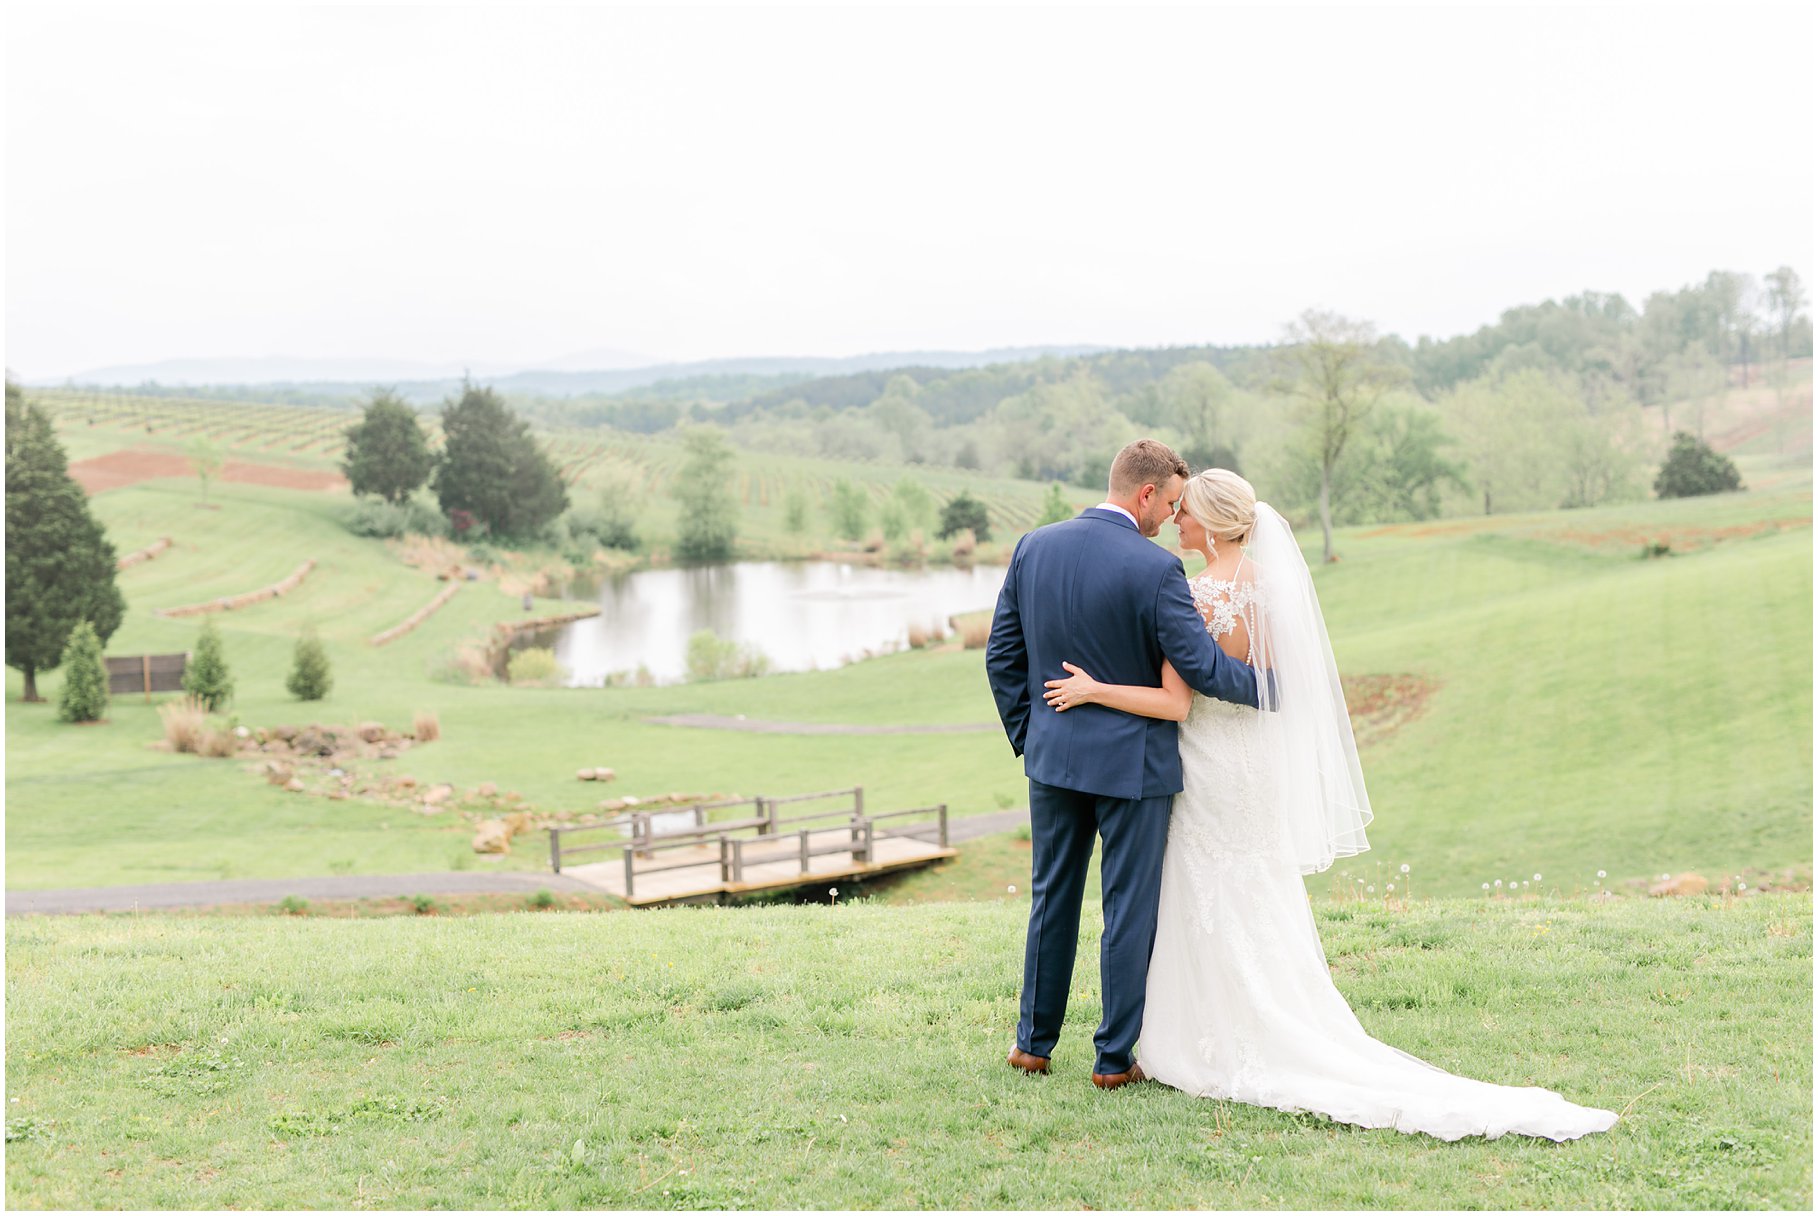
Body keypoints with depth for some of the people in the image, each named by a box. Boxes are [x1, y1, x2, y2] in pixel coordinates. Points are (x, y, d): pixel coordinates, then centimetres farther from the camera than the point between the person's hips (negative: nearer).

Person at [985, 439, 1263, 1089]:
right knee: (1129, 909, 6)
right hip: (1132, 761, -5)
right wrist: (1265, 684, 1)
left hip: (1053, 752, 5)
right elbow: (1199, 666, -16)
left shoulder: (1034, 547, 0)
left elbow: (1002, 653, 5)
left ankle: (1034, 1041, 26)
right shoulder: (1156, 568, -18)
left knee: (1052, 898, 17)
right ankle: (1114, 1057, 13)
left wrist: (1025, 733, 15)